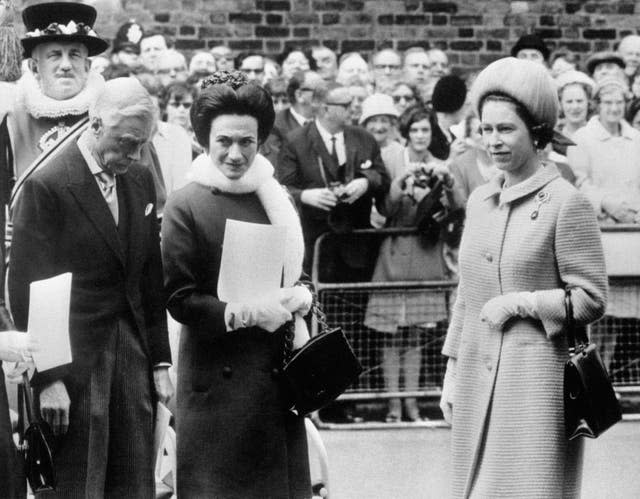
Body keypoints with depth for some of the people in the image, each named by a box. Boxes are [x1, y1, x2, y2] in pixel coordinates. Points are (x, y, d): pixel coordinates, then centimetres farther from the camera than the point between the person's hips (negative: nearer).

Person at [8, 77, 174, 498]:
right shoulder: (47, 187, -11)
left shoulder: (141, 180, 10)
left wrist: (160, 361, 11)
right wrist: (47, 378, -14)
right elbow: (26, 291, -12)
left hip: (134, 361, 6)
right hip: (74, 364, -6)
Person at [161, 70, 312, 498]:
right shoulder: (186, 207, -6)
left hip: (277, 373, 5)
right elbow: (180, 299, -9)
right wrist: (246, 313, -19)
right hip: (218, 378, -5)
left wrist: (299, 296, -2)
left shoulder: (277, 198, 10)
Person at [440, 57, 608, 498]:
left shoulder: (566, 203, -6)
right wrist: (452, 374, 16)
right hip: (476, 377, 6)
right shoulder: (480, 201, 13)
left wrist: (520, 303, -13)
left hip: (537, 378, -6)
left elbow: (591, 299, -6)